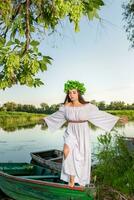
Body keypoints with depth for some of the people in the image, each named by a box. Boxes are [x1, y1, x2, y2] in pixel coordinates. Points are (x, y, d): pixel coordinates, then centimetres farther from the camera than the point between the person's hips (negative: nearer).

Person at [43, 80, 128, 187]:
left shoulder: (87, 106, -11)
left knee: (82, 157, 5)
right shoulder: (66, 106, -5)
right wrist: (45, 119, 23)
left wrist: (118, 118, -4)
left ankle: (81, 180, 30)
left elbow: (100, 114, -3)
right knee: (67, 151, -23)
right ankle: (71, 178, -4)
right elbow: (57, 116, 13)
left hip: (83, 133, -1)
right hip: (71, 132, 1)